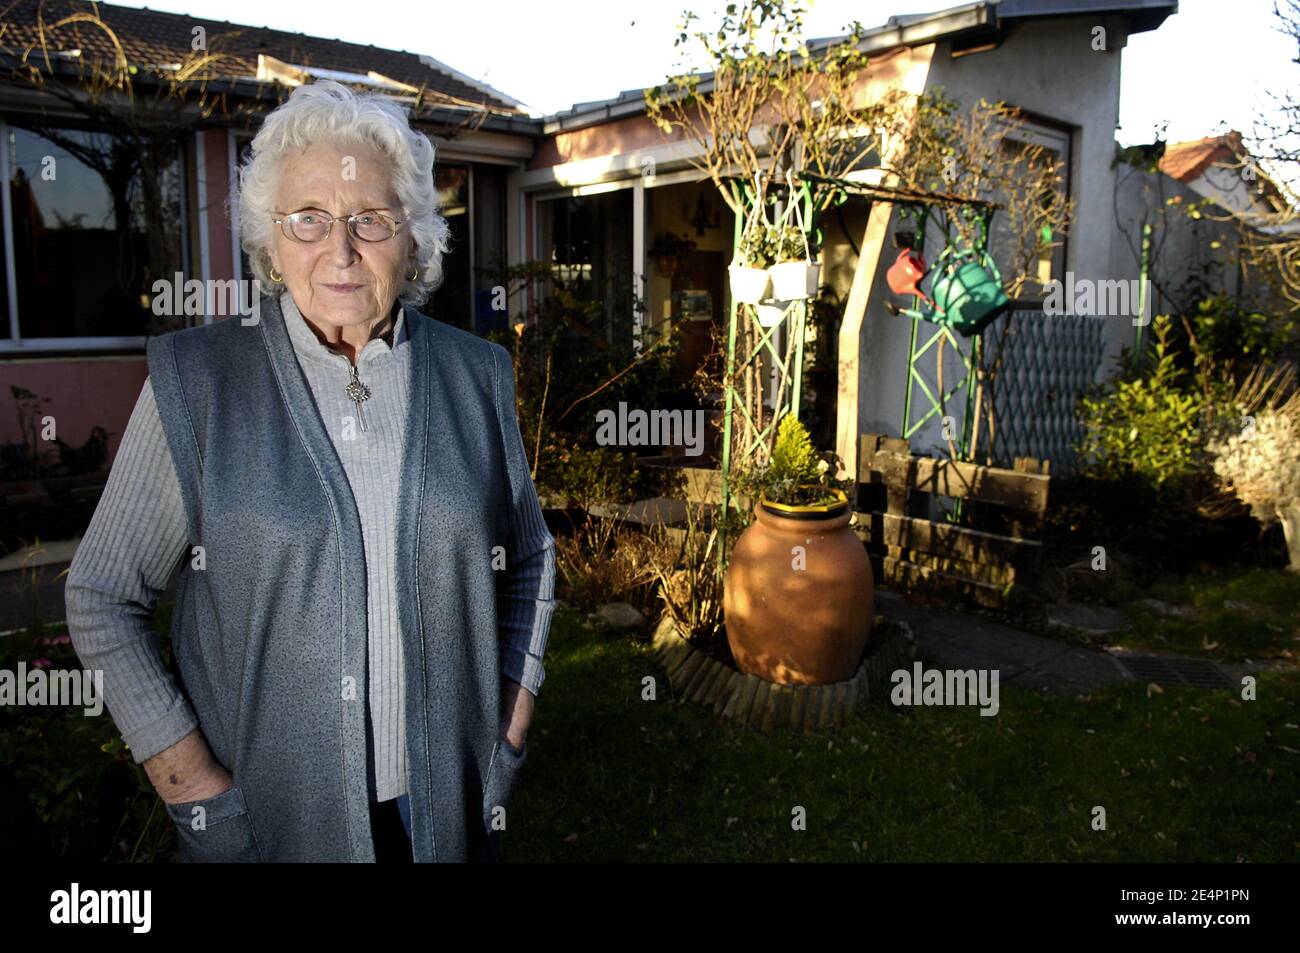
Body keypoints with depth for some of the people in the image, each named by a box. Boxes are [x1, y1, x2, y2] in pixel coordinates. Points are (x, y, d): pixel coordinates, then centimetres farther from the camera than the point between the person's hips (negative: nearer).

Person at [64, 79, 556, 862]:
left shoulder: (476, 376, -3)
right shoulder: (196, 381, -9)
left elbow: (530, 559, 7)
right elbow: (103, 597, -3)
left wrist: (511, 730, 1)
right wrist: (190, 783, -8)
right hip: (268, 811, -1)